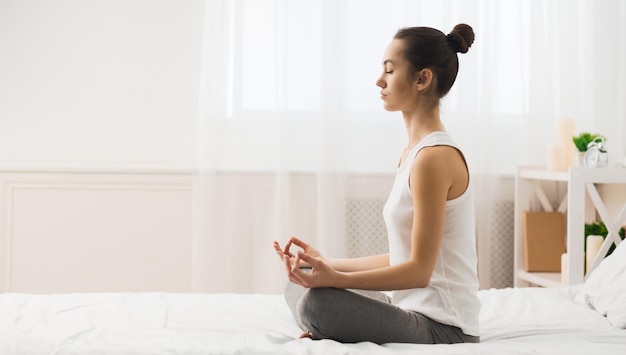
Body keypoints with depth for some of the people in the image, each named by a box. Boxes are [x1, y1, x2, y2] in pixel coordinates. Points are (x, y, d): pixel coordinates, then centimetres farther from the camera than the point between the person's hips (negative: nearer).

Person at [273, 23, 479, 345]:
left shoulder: (434, 156, -17)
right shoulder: (412, 152, 13)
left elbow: (420, 270, -19)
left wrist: (335, 278, -26)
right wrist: (326, 264, 16)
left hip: (442, 326, -10)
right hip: (415, 311, 10)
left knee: (316, 302, -28)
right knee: (297, 287, 12)